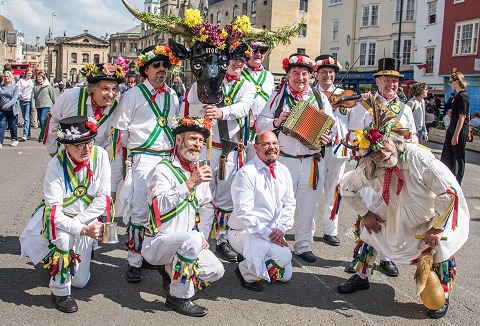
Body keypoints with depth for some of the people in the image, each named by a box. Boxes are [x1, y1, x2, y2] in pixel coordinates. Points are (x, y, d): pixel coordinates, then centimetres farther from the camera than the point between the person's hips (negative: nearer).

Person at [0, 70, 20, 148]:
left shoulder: (15, 87, -2)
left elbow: (15, 98, -13)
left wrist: (7, 105, -25)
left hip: (11, 109, -2)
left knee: (12, 126, 10)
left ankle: (14, 140, 29)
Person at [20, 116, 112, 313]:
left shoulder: (100, 155, -18)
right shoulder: (56, 166, -24)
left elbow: (103, 198, -16)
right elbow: (55, 212, -27)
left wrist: (78, 221, -23)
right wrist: (82, 229, -37)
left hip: (87, 221, 3)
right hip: (57, 219, -2)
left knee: (80, 282, 7)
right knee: (62, 236, -39)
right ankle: (59, 291, -16)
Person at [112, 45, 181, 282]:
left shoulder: (172, 96, 17)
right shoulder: (133, 95, 0)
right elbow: (120, 128, 0)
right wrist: (133, 147, 3)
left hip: (169, 158, 5)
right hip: (143, 159, -5)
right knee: (140, 211, -7)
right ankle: (134, 262, 2)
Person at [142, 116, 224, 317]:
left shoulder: (199, 172, 10)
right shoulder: (163, 170, -14)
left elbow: (206, 206, 20)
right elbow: (160, 206, -30)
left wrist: (203, 234, 6)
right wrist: (189, 184, -37)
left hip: (185, 244, 7)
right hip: (158, 242, -7)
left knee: (216, 271, -9)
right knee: (191, 240, -35)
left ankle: (173, 270, 17)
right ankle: (180, 297, -15)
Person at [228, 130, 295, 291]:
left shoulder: (283, 171, 5)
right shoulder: (246, 173, -18)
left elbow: (290, 203, 8)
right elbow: (244, 213, -22)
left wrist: (281, 228, -8)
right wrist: (267, 233, -23)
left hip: (274, 232, 8)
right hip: (245, 232, -8)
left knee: (285, 276, 9)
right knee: (284, 256, -26)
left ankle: (250, 259, 29)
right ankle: (246, 272, -2)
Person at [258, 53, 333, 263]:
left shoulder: (320, 97, 10)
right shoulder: (278, 96, 6)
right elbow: (261, 123, 2)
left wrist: (328, 137, -11)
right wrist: (276, 122, -18)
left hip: (312, 161, 2)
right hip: (284, 159, -2)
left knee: (308, 204, 9)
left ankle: (304, 245, 24)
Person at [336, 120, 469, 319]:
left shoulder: (419, 157, -36)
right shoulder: (368, 169, -21)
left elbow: (450, 192, -34)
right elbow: (346, 187, -2)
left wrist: (437, 228, -27)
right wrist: (365, 213, -2)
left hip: (438, 212, -4)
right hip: (398, 212, 5)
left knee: (440, 244, -21)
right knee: (370, 229, 2)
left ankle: (442, 297, 6)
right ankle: (361, 278, 25)